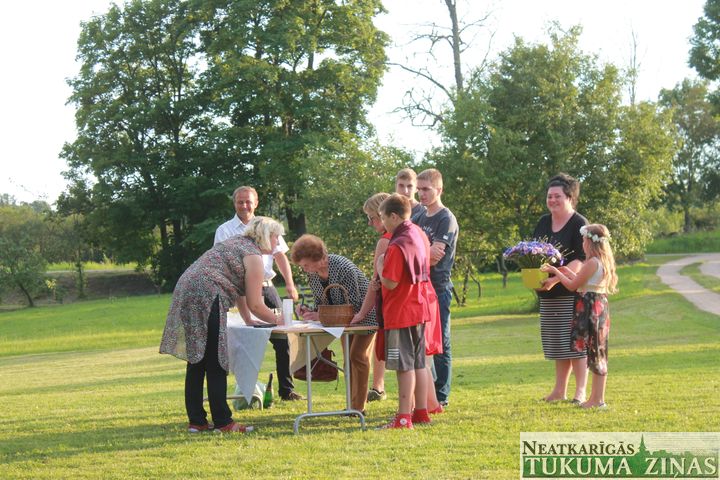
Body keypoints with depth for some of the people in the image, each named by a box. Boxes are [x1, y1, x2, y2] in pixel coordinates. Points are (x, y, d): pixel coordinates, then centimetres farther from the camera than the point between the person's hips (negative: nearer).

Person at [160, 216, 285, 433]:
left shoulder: (236, 243, 25)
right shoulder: (253, 256, -2)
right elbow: (255, 304, -2)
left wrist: (249, 320, 33)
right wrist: (276, 320, 14)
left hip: (185, 293, 9)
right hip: (205, 299, -9)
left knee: (196, 362, 11)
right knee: (215, 365, -4)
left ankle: (196, 421, 13)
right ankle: (222, 422, -1)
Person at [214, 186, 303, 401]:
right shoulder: (225, 230, 2)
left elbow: (280, 255, 14)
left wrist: (289, 283, 2)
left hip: (267, 287, 4)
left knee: (282, 340, 2)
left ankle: (286, 389, 11)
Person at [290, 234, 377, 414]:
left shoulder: (344, 269, -34)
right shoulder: (313, 275, -9)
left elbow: (354, 305, -32)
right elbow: (320, 303, 1)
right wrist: (309, 312, -22)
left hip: (364, 313, -8)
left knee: (357, 355, -13)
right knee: (348, 357, 9)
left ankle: (358, 406, -9)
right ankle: (353, 403, 15)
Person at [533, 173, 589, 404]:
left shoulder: (579, 224, -8)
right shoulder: (543, 222, 13)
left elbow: (580, 260, -16)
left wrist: (555, 279, -26)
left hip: (573, 292, -6)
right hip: (548, 294, 6)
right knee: (556, 343, 11)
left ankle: (580, 391, 1)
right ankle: (559, 390, 18)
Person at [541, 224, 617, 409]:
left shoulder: (592, 263, -18)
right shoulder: (604, 262, 11)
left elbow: (573, 285, -13)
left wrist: (555, 271, -3)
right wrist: (565, 270, 23)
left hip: (590, 309, -10)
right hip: (598, 308, 10)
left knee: (595, 353, -6)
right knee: (597, 353, 13)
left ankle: (598, 400, -3)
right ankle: (596, 397, 18)